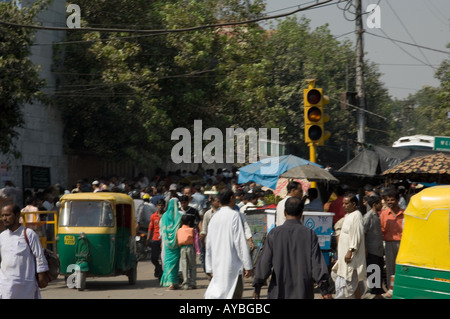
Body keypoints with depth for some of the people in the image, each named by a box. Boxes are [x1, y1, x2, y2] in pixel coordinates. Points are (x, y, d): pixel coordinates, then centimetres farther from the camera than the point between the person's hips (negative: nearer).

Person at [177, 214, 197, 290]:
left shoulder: (178, 231, 6)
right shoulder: (191, 230, -2)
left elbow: (178, 241, 8)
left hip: (182, 249, 2)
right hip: (190, 247, -2)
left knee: (184, 267, 3)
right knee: (192, 266, 6)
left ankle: (186, 284, -1)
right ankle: (192, 283, 2)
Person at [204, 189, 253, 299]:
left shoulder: (214, 217, 10)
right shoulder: (234, 215, -8)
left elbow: (209, 245, 13)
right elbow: (240, 242, -13)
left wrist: (210, 268, 19)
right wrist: (247, 265, -11)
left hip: (217, 265, 6)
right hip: (231, 264, -6)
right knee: (234, 294, -4)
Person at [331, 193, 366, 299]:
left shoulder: (356, 216, -16)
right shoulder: (348, 215, 15)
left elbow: (357, 236, -22)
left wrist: (350, 251, -25)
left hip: (352, 255, -10)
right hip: (344, 253, 10)